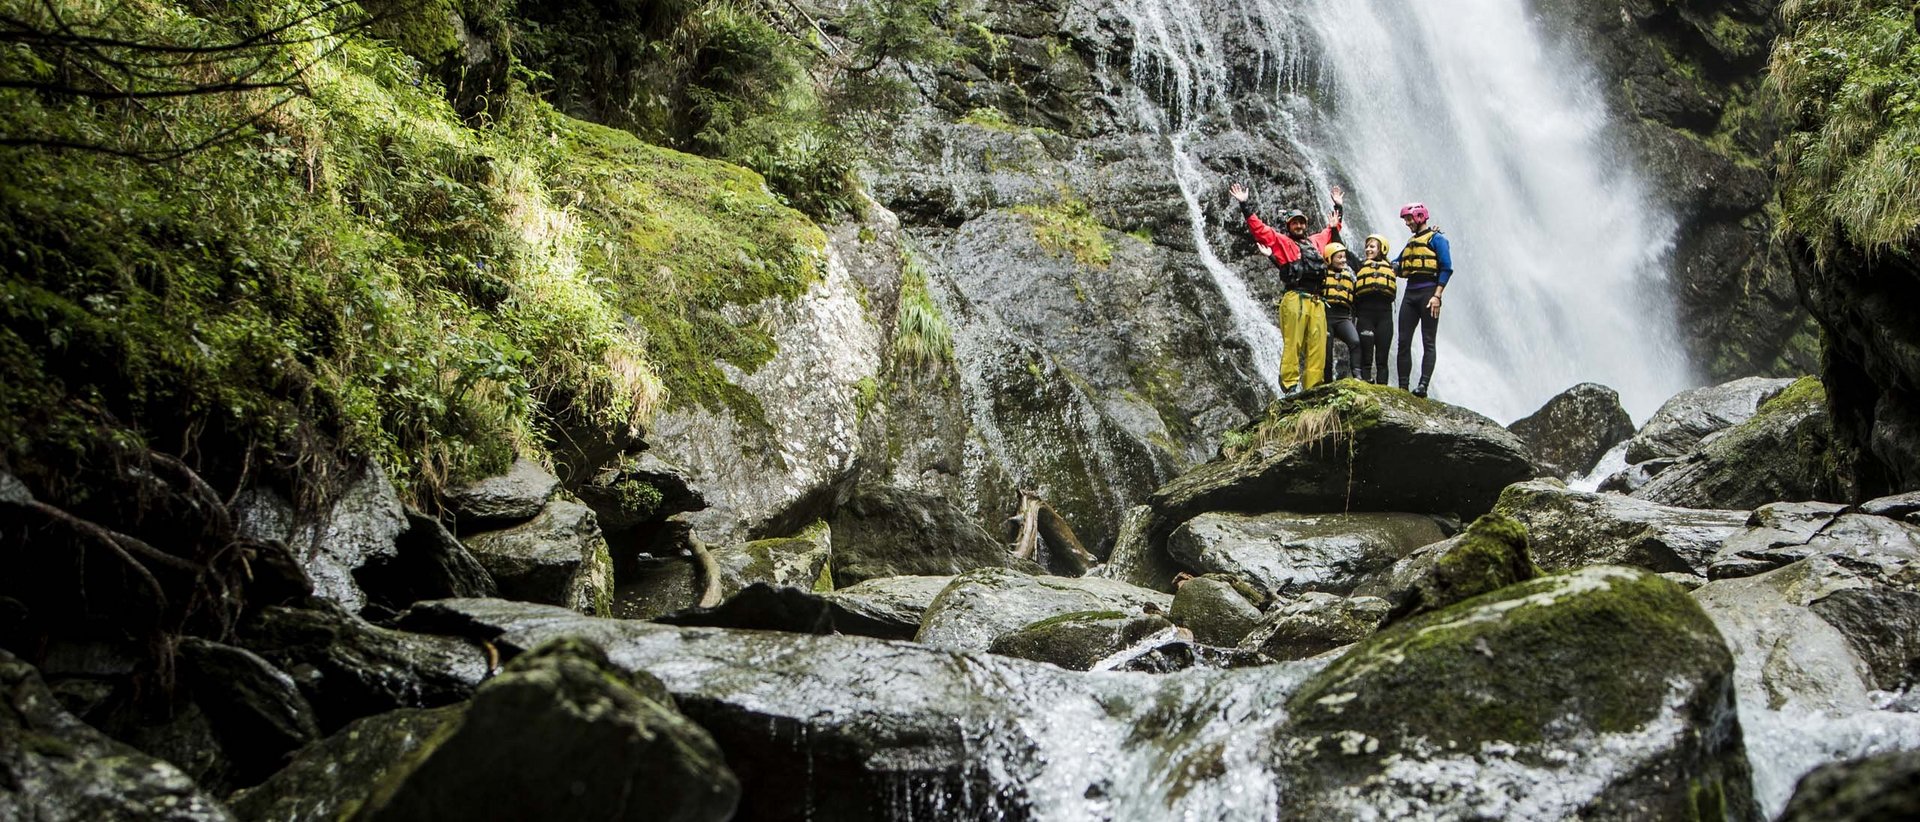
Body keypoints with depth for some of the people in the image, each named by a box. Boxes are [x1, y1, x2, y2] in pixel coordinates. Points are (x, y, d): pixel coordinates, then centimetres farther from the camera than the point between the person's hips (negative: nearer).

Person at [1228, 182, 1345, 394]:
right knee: (1292, 344, -12)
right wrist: (1246, 206, 1)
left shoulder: (1315, 242, 29)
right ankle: (1290, 386, -14)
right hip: (1294, 299, -5)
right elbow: (1259, 228, 7)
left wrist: (1337, 207, 52)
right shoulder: (1281, 241, 13)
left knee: (1317, 347, -2)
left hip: (1316, 302, 5)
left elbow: (1330, 230, 47)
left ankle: (1313, 388, -4)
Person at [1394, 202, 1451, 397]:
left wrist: (1437, 296, -18)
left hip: (1428, 291, -7)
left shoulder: (1436, 239, -1)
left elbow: (1446, 268, -10)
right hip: (1410, 293, 7)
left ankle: (1423, 386, -13)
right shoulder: (1411, 242, 23)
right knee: (1404, 342, 1)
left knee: (1428, 342, -7)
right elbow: (1397, 265, 24)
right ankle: (1403, 387, 2)